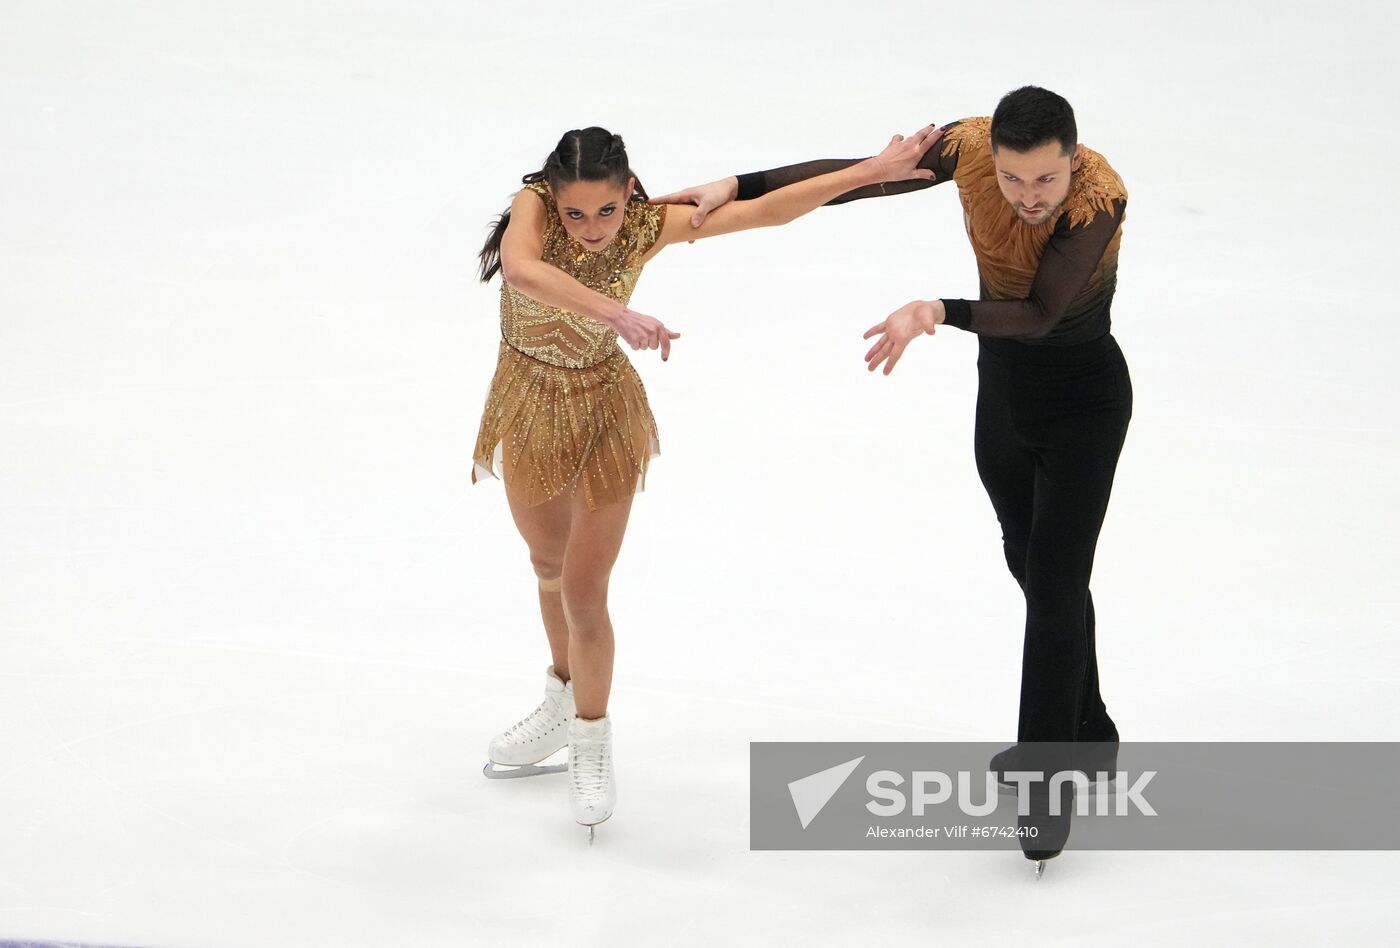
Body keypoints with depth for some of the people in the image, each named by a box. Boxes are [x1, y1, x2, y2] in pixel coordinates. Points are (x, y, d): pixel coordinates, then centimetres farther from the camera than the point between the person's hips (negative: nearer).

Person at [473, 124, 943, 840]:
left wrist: (876, 170, -24)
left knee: (584, 591, -1)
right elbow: (520, 268, -51)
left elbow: (765, 210, -21)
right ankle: (564, 702, 50)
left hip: (605, 415, -2)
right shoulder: (533, 207, -28)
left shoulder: (647, 227, -24)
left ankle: (592, 745, 23)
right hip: (528, 408, 2)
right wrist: (615, 313, -63)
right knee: (550, 567, 24)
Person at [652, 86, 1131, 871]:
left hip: (1085, 400, -6)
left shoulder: (1101, 196, -34)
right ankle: (1086, 739, 39)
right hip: (1004, 387, 6)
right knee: (1028, 560, 20)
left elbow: (1040, 314, -37)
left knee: (1056, 582, -9)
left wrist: (937, 314, -51)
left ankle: (1048, 787, 0)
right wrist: (739, 187, -12)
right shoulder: (971, 147, -20)